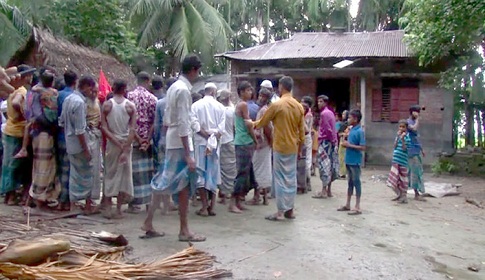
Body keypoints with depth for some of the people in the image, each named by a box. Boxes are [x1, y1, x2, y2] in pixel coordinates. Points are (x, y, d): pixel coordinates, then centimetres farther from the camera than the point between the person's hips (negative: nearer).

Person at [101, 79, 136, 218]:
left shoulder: (107, 104, -2)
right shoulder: (130, 106, -4)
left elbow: (104, 127, -10)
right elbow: (132, 129, -12)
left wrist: (117, 143, -10)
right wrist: (125, 149, -13)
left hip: (111, 144, 1)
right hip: (126, 144, 0)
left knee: (109, 174, 11)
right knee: (123, 176, 7)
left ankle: (107, 208, 12)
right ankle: (118, 209, 10)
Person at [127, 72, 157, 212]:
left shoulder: (129, 95, -4)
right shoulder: (152, 98, 0)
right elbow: (154, 121, -6)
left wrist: (137, 138, -3)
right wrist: (147, 139, -3)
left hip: (133, 139, -1)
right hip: (147, 139, 2)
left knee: (134, 169, 2)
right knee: (148, 169, 11)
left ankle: (134, 203, 6)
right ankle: (148, 200, 17)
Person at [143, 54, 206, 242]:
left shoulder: (174, 87, 13)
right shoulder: (183, 90, -16)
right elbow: (183, 124, -21)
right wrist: (188, 154, -21)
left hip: (171, 142, 9)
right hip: (180, 143, -9)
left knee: (165, 183, 13)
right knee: (184, 185, 0)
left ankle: (149, 223, 21)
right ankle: (184, 231, 11)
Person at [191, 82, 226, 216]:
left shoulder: (196, 105, 0)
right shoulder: (220, 106, 3)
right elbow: (221, 128, -6)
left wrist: (206, 135, -5)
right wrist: (213, 138, -6)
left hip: (200, 143, -1)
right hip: (215, 144, 1)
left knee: (200, 174, 3)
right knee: (213, 174, 8)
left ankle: (204, 207, 2)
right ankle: (211, 206, 9)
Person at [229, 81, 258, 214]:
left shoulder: (239, 105, 18)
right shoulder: (244, 104, -11)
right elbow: (248, 124, -13)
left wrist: (253, 136, 15)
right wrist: (255, 140, -3)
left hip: (242, 142, 10)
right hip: (245, 143, -10)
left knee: (246, 172, 12)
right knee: (243, 172, -8)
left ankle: (238, 201, 17)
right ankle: (232, 203, -4)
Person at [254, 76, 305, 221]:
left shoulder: (277, 105, -12)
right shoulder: (299, 106, 5)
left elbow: (262, 122, 0)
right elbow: (302, 130, 9)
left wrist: (252, 124, 21)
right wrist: (300, 148, 18)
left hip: (280, 147, -5)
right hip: (293, 148, 6)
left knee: (281, 178, -1)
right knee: (291, 178, 11)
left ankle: (280, 212, 2)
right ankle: (290, 210, 18)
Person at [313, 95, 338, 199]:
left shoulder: (324, 113, -12)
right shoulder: (330, 112, 17)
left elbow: (327, 129, -17)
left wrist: (332, 140, -8)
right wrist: (333, 140, 15)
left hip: (325, 141, -9)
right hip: (331, 141, 9)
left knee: (324, 165, -8)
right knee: (330, 165, 8)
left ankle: (324, 191, -8)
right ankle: (329, 190, 12)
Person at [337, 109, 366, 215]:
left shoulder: (360, 131, -14)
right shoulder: (351, 130, 9)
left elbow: (363, 147, -18)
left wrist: (349, 145, -19)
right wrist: (345, 142, 0)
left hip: (355, 161, -8)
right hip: (349, 160, 8)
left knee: (356, 182, -1)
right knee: (350, 182, 14)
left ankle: (358, 207, 7)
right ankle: (347, 205, 23)